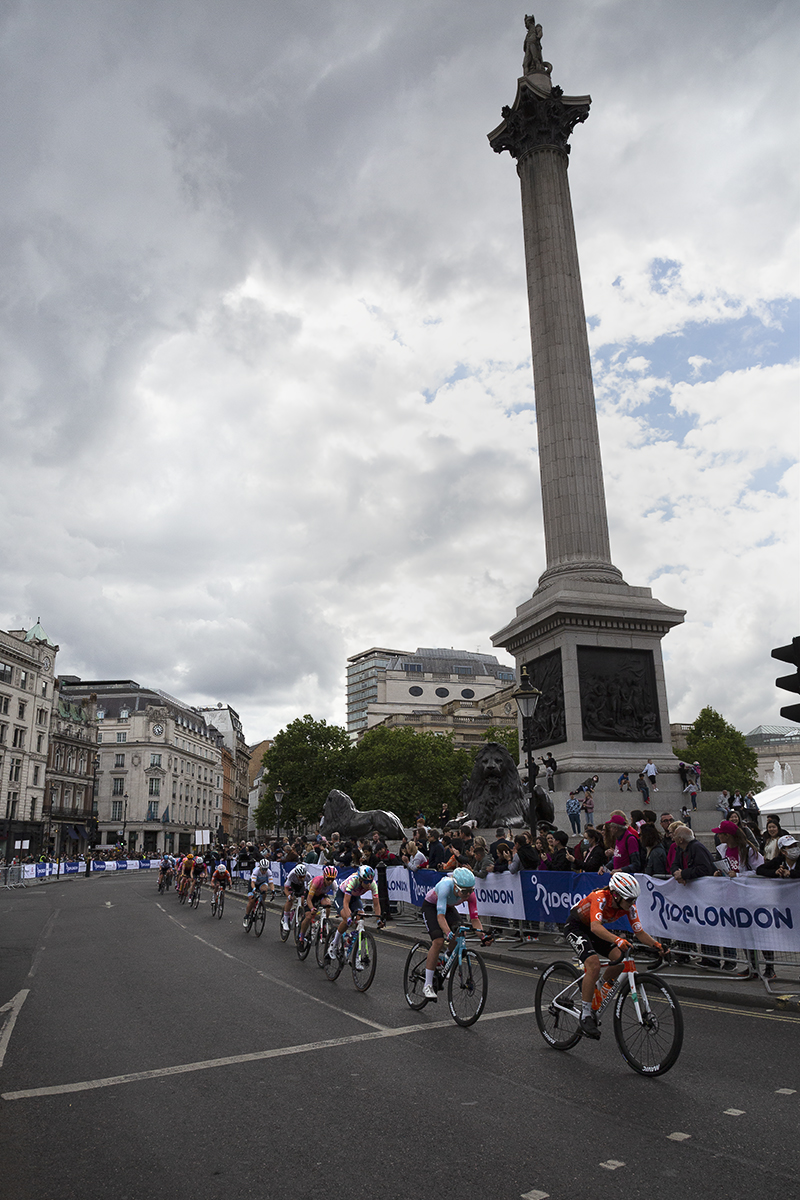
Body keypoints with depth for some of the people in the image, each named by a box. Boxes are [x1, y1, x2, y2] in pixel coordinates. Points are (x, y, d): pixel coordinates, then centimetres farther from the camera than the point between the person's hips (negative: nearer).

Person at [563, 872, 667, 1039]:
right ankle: (585, 1016, -17)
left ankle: (603, 986, 12)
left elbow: (639, 932, -13)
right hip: (575, 927, -6)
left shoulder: (629, 906, -16)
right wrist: (617, 940, -64)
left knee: (619, 957, -17)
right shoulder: (600, 898, -35)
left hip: (596, 929, 7)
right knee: (594, 964, -27)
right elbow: (595, 927, -49)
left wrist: (657, 945, -30)